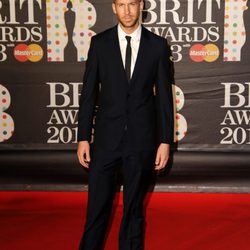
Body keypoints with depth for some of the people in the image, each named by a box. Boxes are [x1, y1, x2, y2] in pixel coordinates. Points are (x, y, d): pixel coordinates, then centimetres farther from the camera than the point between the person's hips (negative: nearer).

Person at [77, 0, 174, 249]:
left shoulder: (157, 45, 1)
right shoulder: (99, 42, 1)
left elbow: (164, 96, 2)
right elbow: (89, 93, 2)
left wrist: (165, 141, -1)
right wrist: (83, 138, -1)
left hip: (142, 139, 0)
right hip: (106, 137, 0)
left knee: (134, 207, 13)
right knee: (97, 206, 5)